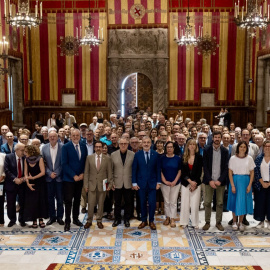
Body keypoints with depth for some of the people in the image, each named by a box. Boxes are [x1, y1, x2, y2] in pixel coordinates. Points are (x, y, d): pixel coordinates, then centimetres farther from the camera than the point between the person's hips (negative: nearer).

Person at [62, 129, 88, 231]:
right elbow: (64, 164, -11)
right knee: (68, 200, -2)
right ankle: (67, 222, 7)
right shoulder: (66, 147, -7)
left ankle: (75, 218, 26)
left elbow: (85, 162, 9)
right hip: (69, 179, -4)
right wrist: (74, 176, -15)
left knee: (77, 200, 13)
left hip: (80, 178, 4)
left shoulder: (83, 146, 6)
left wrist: (82, 174, -5)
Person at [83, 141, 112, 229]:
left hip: (102, 185, 0)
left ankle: (99, 221, 20)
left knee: (101, 204, 7)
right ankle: (89, 221, 15)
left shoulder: (107, 158, 3)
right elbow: (86, 172, 4)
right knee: (90, 204, 0)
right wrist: (85, 184, -1)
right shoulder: (89, 158, 4)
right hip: (92, 184, 0)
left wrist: (109, 184, -1)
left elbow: (109, 172, 4)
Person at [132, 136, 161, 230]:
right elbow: (134, 169, 1)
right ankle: (144, 221, 22)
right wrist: (134, 183, -3)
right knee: (143, 203, 8)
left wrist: (158, 182, -1)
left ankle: (151, 221, 16)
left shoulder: (155, 154, 2)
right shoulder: (137, 155, 0)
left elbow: (158, 169, 3)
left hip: (152, 183, 0)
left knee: (152, 203, -1)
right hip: (141, 183, 0)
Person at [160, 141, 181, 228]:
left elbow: (179, 171, 3)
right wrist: (165, 181, -8)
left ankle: (172, 219, 8)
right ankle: (167, 217, 18)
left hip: (175, 183, 0)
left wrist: (175, 181, -8)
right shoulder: (162, 158, 1)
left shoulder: (178, 158, 1)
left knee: (173, 202, 1)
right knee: (166, 201, 7)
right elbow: (160, 171, 1)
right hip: (165, 183, 1)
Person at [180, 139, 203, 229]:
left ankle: (195, 223, 7)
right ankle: (184, 222, 11)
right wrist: (190, 181, -10)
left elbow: (199, 172, -1)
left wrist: (195, 183, -9)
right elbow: (183, 172, 0)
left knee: (195, 204, -2)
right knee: (185, 203, 2)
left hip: (196, 183, -1)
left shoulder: (199, 157, 2)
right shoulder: (183, 157, 3)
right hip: (185, 183, 1)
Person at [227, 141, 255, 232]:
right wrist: (232, 185, -10)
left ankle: (241, 222, 15)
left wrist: (250, 185, -6)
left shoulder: (249, 158, 2)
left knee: (243, 201, 2)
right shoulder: (233, 158, -1)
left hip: (245, 181, 1)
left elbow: (252, 173, 4)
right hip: (235, 181, -1)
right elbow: (230, 173, -3)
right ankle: (234, 222, 17)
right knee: (234, 201, 4)